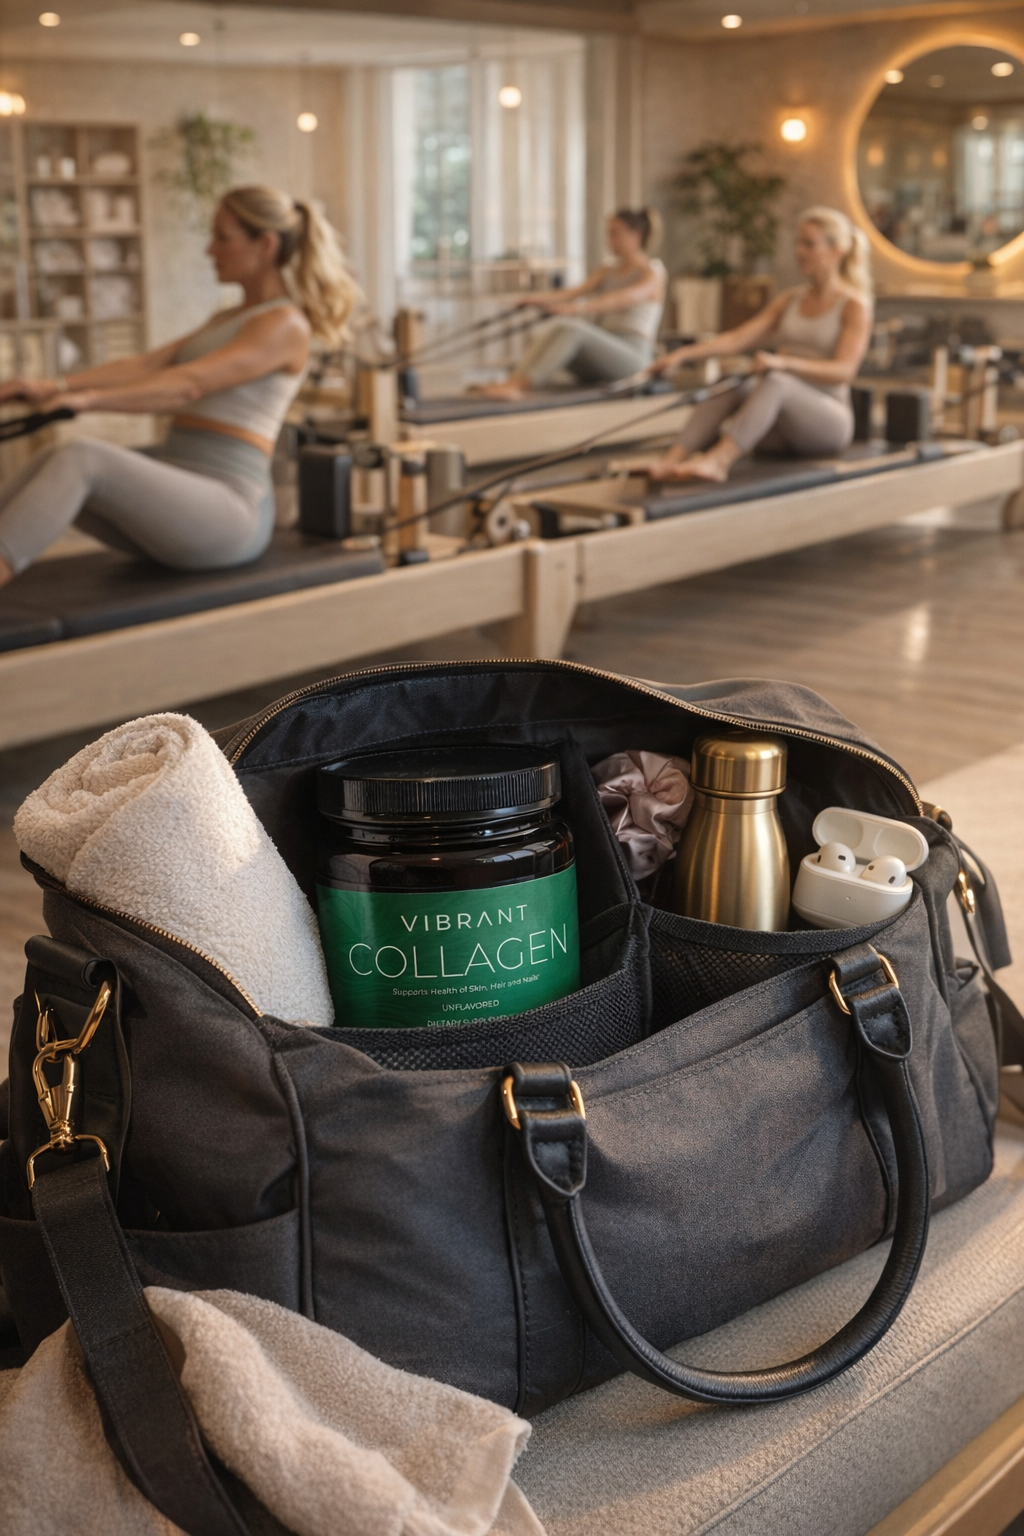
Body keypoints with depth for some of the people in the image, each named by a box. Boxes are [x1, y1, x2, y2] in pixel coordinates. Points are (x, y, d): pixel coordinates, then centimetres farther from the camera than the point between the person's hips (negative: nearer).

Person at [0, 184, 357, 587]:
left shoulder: (285, 324, -5)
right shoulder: (227, 320, 23)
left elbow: (190, 383, -21)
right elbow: (148, 365, 9)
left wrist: (89, 399, -34)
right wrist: (58, 386, -7)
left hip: (227, 512, -10)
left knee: (79, 459, -30)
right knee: (49, 466, -10)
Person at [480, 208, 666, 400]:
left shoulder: (653, 272, 0)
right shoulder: (606, 273, 20)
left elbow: (624, 298, -21)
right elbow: (576, 291, 1)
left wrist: (578, 308, -39)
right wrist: (541, 298, -22)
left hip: (631, 360, -6)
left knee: (571, 328, -33)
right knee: (554, 326, -25)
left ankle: (518, 385, -50)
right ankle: (514, 380, -47)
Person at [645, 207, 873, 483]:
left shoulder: (854, 305, -2)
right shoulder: (790, 300, 15)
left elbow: (844, 370, -18)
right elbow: (737, 339, 3)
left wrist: (783, 362, -33)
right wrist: (684, 353, -14)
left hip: (828, 421, -5)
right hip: (784, 429, 5)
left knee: (774, 381, -36)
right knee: (731, 390, -27)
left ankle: (718, 460, -58)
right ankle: (671, 461, -48)